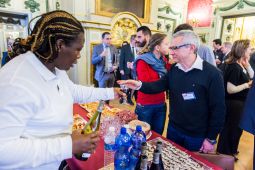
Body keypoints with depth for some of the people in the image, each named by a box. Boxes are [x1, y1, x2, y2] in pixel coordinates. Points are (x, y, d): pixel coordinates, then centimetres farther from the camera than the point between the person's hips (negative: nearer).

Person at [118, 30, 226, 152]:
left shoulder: (212, 73, -18)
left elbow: (218, 109, -15)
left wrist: (211, 139, -11)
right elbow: (158, 85, -5)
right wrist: (140, 85, -26)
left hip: (197, 136, -4)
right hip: (173, 129, 5)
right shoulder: (174, 69, -1)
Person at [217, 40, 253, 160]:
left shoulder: (241, 65, 6)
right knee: (232, 128, 8)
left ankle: (230, 150, 44)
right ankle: (226, 153, 30)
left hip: (239, 102, 10)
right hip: (234, 103, -10)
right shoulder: (234, 67, -24)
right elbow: (230, 89, -28)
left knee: (235, 128, 23)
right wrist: (247, 85, -17)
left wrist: (247, 64, -2)